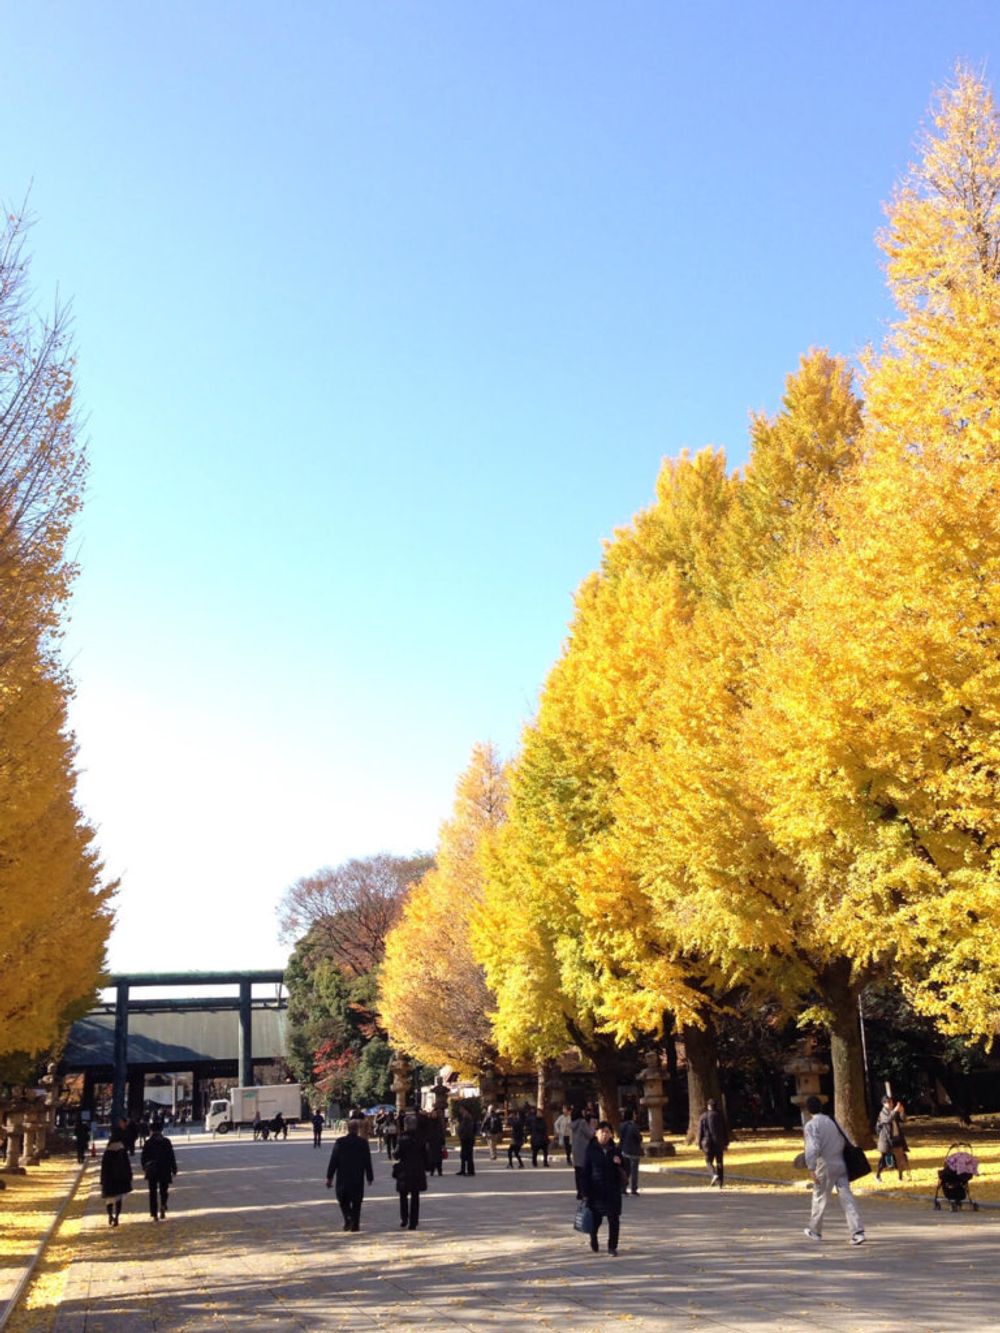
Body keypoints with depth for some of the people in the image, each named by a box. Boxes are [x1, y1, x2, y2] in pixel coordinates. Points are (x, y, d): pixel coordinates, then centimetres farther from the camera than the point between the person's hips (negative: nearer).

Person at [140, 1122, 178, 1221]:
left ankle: (154, 1214, 6)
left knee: (153, 1192, 10)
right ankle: (163, 1205, -17)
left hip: (151, 1172, 0)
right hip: (164, 1171, 0)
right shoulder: (166, 1142, -4)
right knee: (163, 1191, 11)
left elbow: (143, 1158, 0)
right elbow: (171, 1157, -2)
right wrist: (174, 1169, 5)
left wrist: (145, 1168, 16)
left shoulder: (147, 1143, -4)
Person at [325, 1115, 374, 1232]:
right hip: (358, 1178, 0)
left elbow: (333, 1161, -5)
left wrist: (329, 1177, 0)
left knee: (343, 1200, 13)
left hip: (343, 1178, 0)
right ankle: (355, 1224, 8)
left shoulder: (340, 1142, -7)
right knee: (356, 1202, 10)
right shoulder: (363, 1143, -6)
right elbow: (368, 1162, -2)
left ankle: (348, 1218, -8)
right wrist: (370, 1177, 7)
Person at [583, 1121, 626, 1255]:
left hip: (613, 1190, 2)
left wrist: (619, 1163, -13)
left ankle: (612, 1246, 12)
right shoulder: (591, 1150, -4)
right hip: (596, 1190, -2)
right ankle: (593, 1238, 38)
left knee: (614, 1219, -2)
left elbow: (623, 1171, 10)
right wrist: (586, 1192, -8)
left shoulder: (615, 1150, 4)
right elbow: (586, 1172, -5)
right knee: (596, 1218, 7)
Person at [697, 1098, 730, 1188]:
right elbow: (726, 1130, 3)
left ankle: (714, 1175, -17)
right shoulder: (720, 1115, 1)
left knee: (709, 1161, 9)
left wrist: (700, 1144, 3)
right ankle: (719, 1183, 6)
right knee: (719, 1162, 10)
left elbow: (700, 1131, -4)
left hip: (708, 1142, -2)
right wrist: (726, 1143, 9)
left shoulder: (703, 1116, -4)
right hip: (719, 1142, 2)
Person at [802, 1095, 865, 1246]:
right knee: (846, 1198, 1)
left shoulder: (811, 1125, -9)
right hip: (840, 1165, 5)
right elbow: (846, 1141, 11)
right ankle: (857, 1232, -10)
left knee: (820, 1199, 12)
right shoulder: (833, 1121, 10)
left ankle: (815, 1231, 27)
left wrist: (811, 1168, -20)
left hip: (825, 1167, -5)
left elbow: (813, 1147, -20)